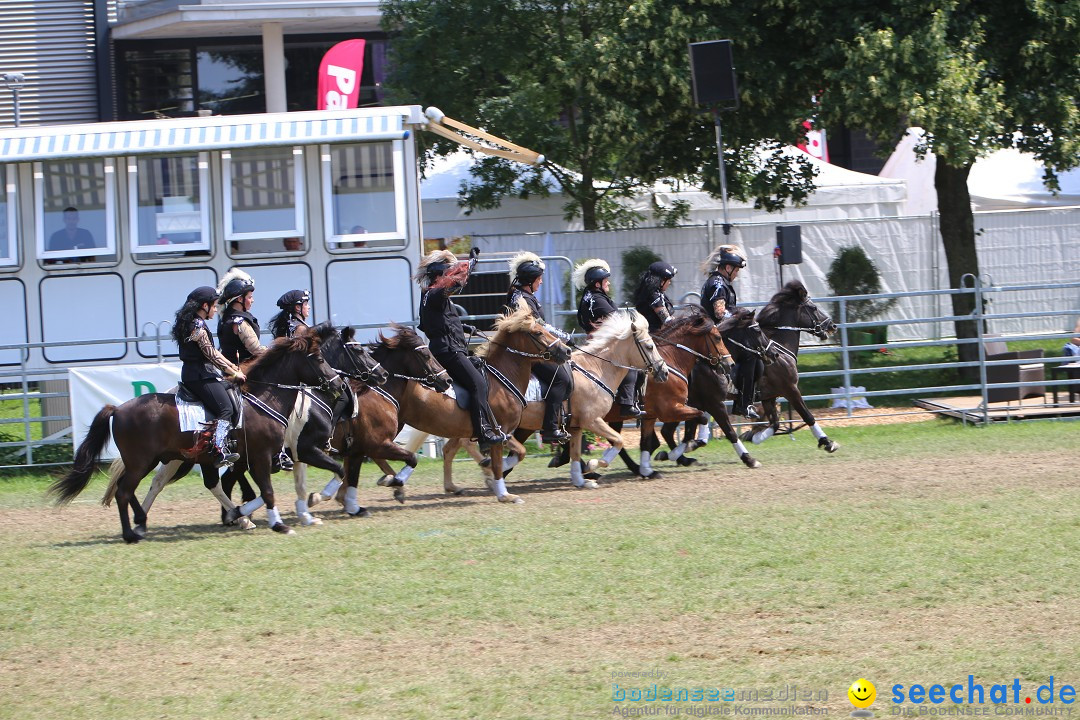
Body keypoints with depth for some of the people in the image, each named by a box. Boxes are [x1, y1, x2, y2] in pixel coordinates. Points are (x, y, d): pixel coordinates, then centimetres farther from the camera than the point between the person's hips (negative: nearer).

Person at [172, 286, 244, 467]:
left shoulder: (193, 324, 18)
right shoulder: (198, 327, -14)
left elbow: (212, 352, 22)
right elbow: (212, 355, -16)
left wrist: (233, 367, 17)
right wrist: (233, 373, -9)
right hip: (200, 376, -11)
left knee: (231, 401, 11)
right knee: (225, 408, -17)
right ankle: (220, 452, -30)